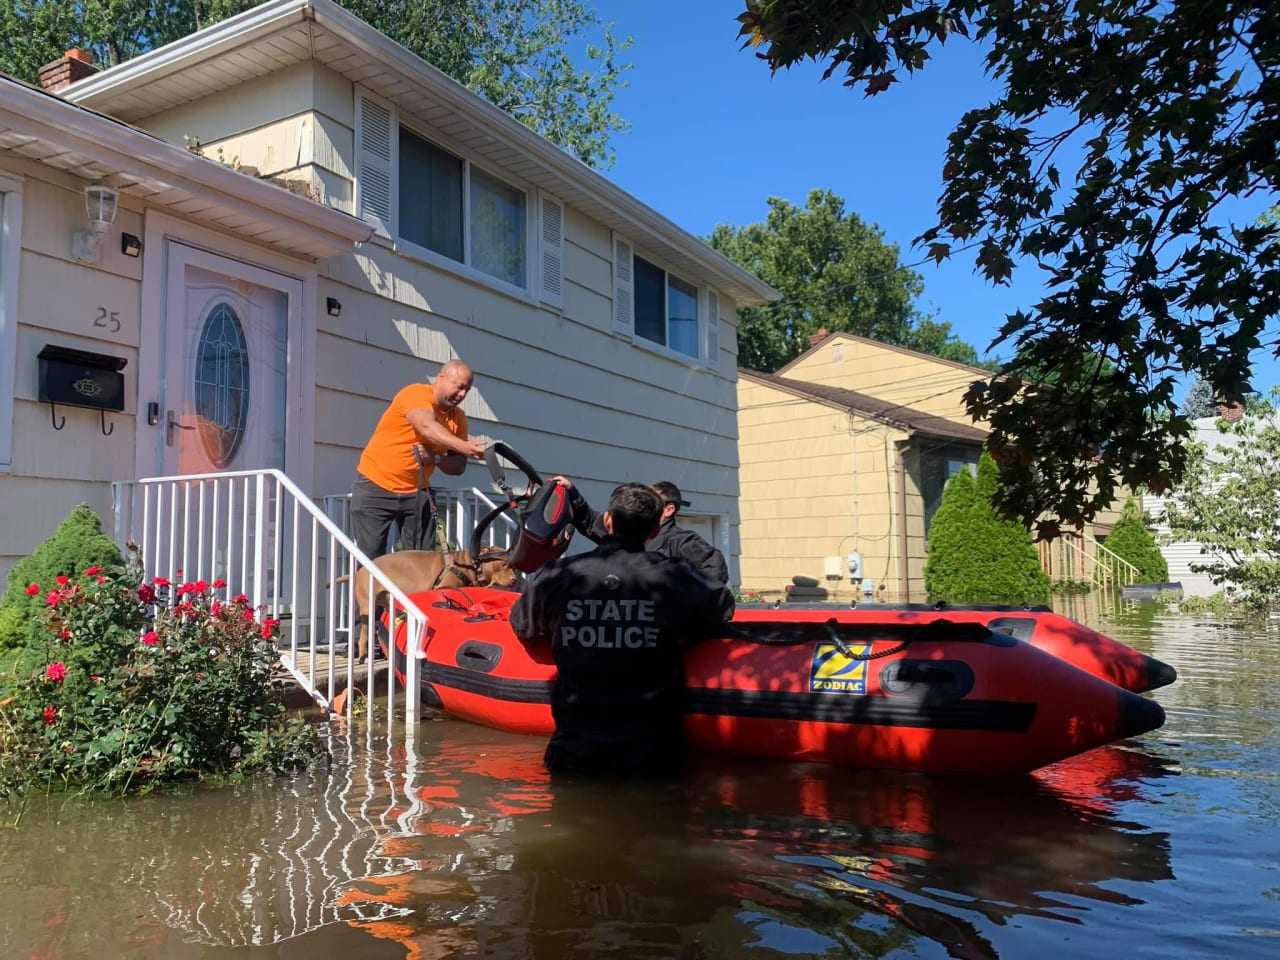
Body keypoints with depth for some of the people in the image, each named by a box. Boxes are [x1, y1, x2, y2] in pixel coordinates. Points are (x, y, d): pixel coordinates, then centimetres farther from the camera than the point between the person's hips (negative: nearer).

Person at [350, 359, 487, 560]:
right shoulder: (416, 394, -13)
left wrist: (437, 458, -19)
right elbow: (427, 427, -34)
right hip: (375, 487, -5)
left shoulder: (458, 417, 4)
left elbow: (458, 466, 3)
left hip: (416, 493, 5)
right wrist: (464, 447, -46)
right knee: (371, 559, -3)